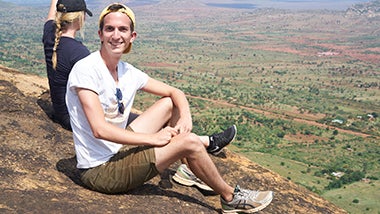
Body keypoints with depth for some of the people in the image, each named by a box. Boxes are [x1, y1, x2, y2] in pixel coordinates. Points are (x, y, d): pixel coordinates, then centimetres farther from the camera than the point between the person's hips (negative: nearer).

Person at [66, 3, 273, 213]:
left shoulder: (128, 72, 1)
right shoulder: (85, 70, -20)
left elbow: (175, 92, 10)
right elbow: (100, 129, -29)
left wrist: (186, 117, -11)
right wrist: (153, 138, -23)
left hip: (119, 148, 8)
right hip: (99, 170, -8)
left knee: (168, 103, 11)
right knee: (189, 142, -14)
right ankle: (231, 197, 7)